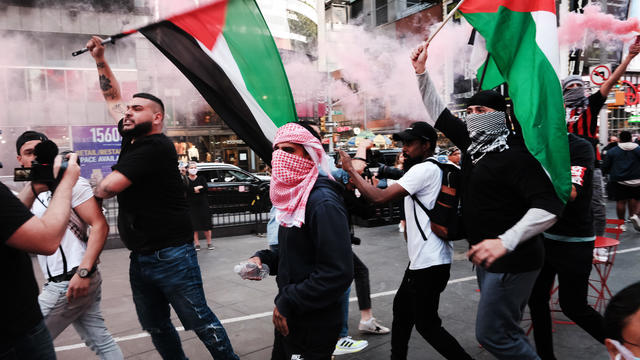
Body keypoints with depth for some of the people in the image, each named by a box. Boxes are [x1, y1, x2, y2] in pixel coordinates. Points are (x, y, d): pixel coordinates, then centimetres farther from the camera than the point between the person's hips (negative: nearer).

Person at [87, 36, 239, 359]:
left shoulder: (155, 147, -16)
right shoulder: (133, 140, 10)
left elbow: (106, 188, -18)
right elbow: (113, 98, 24)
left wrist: (85, 194, 4)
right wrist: (100, 60, 19)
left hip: (171, 256, -9)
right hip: (140, 257, 9)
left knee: (200, 322, -3)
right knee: (156, 327, 16)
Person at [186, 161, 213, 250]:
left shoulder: (201, 179, 8)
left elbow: (205, 189, -8)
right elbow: (185, 190, -13)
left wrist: (192, 190, -13)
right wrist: (197, 188, -14)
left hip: (203, 204, 1)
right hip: (191, 205, -1)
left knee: (207, 224, 2)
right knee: (194, 226, 0)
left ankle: (209, 243, 13)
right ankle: (196, 244, 10)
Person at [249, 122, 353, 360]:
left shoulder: (323, 203, -22)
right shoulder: (293, 198, 9)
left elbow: (338, 273, -27)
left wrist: (287, 303, -21)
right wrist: (263, 259, 0)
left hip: (314, 327, -9)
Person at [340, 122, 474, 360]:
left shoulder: (424, 170, -18)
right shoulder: (432, 169, 14)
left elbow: (379, 197, -23)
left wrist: (350, 170, -13)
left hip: (430, 262, -10)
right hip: (422, 258, 10)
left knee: (426, 324, 0)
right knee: (402, 307, 20)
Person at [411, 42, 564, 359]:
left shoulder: (514, 154, -18)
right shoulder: (474, 143, 6)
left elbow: (549, 206, -26)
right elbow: (438, 113, 15)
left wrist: (505, 241, -36)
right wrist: (421, 73, 10)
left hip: (512, 261, -9)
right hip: (487, 258, 9)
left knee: (491, 334, -6)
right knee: (506, 330, 20)